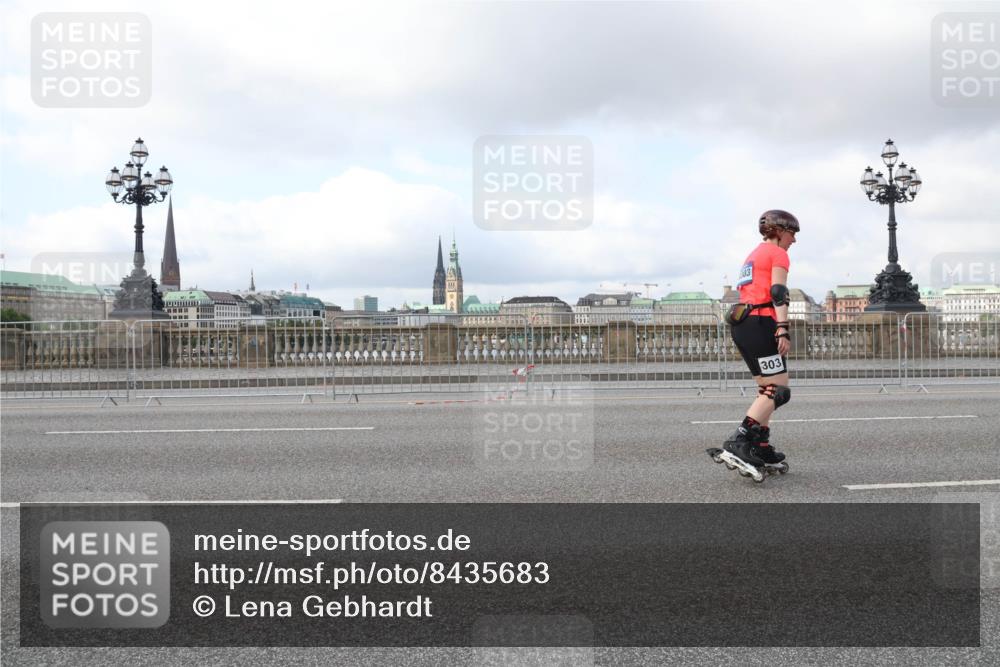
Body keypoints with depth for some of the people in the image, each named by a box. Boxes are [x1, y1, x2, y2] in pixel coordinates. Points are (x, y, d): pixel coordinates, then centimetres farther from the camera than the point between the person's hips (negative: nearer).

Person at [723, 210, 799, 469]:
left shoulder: (753, 255, 27)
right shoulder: (778, 253, 0)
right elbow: (778, 292, -13)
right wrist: (783, 328, -22)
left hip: (741, 324, 10)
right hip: (760, 323, -10)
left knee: (768, 388, 14)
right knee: (779, 389, -10)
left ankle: (761, 448, 13)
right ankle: (739, 440, -22)